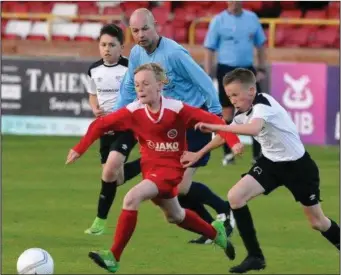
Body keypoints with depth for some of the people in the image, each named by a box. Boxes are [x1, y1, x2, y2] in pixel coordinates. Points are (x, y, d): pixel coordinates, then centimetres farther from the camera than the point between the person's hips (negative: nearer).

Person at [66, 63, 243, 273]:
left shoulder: (176, 109, -20)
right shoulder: (134, 111, -10)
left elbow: (213, 120, -19)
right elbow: (101, 125, -6)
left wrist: (233, 141, -31)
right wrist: (79, 149, -13)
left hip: (171, 169, -6)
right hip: (150, 167, 6)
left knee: (132, 198, -26)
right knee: (174, 216, 25)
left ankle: (114, 257, -21)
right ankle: (216, 233, 53)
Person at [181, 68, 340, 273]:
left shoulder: (263, 104, -27)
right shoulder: (242, 113, -2)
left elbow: (254, 129, -48)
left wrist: (215, 126, -48)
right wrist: (199, 154, 21)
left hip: (298, 164, -7)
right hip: (271, 162, 7)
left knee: (317, 222, 2)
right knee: (235, 197, -11)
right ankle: (255, 257, -4)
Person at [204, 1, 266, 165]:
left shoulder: (252, 18, 5)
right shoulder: (218, 21, -4)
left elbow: (260, 45, 14)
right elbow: (209, 49, -3)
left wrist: (261, 69, 6)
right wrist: (207, 77, -9)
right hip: (226, 71, -3)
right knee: (227, 113, 1)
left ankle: (258, 155, 3)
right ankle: (228, 154, 11)